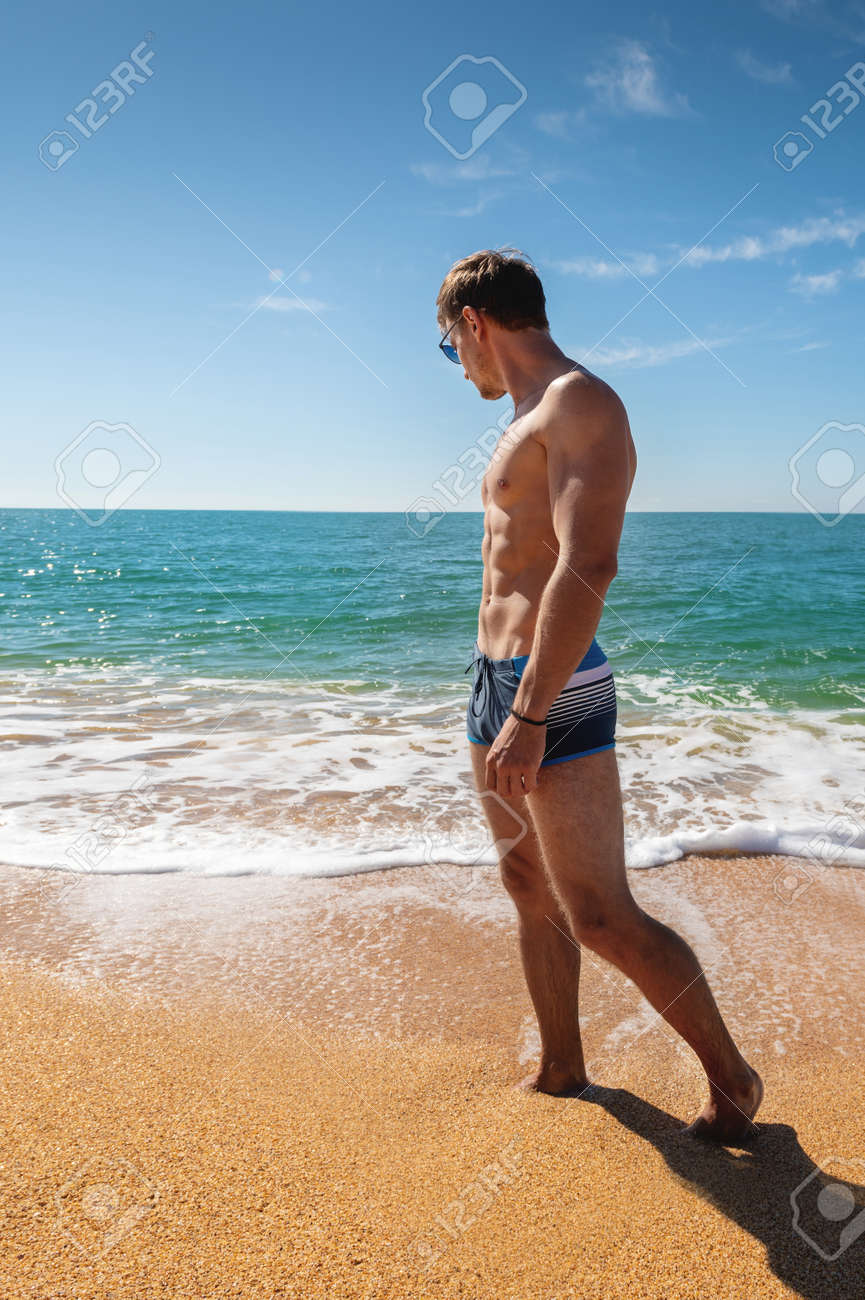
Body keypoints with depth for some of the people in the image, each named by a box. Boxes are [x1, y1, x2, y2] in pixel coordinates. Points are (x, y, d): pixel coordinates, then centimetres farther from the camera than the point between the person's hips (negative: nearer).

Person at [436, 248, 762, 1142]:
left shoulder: (580, 403, -12)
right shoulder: (530, 423, 19)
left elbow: (588, 566, -24)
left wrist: (529, 714, -26)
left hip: (553, 694, -10)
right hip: (499, 680, 10)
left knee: (603, 919, -5)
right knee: (530, 894, 16)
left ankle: (731, 1081, 16)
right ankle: (559, 1072, 32)